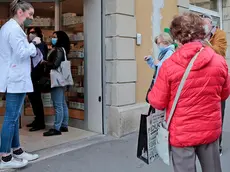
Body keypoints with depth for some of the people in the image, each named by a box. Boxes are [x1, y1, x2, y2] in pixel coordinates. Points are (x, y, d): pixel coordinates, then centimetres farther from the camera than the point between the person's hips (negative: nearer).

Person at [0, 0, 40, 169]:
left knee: (14, 117, 13)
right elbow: (22, 53, -19)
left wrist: (31, 46, 13)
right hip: (16, 79, -11)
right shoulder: (14, 29, -13)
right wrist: (33, 43, -5)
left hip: (15, 78, 11)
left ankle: (16, 150, 22)